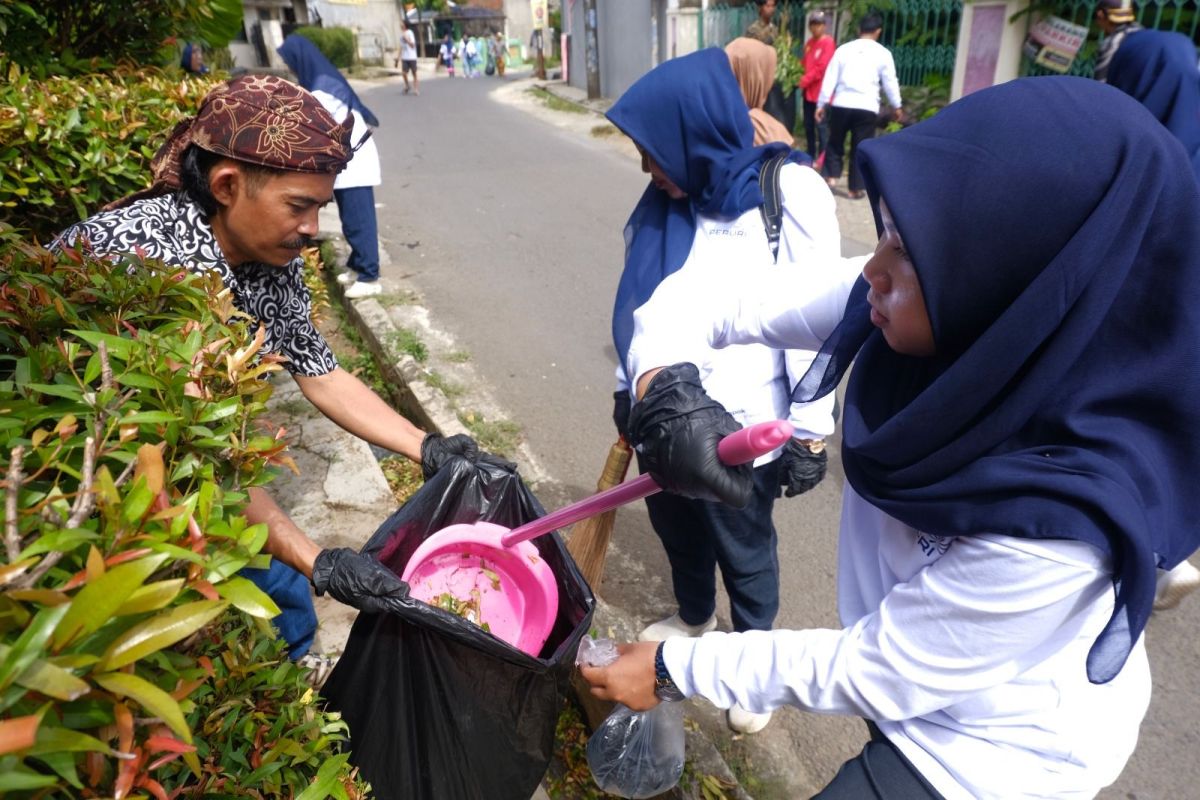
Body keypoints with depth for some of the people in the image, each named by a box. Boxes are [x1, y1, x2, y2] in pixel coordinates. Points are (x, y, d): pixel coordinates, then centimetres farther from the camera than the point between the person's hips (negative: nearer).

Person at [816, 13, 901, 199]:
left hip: (841, 104, 1)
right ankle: (856, 188, 8)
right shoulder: (883, 53, 4)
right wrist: (896, 106, 20)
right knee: (860, 148, 6)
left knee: (835, 142, 17)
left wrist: (821, 104, 8)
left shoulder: (843, 49, 8)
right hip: (867, 107, -1)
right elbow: (890, 83, 8)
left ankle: (830, 177, 5)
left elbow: (830, 78, 4)